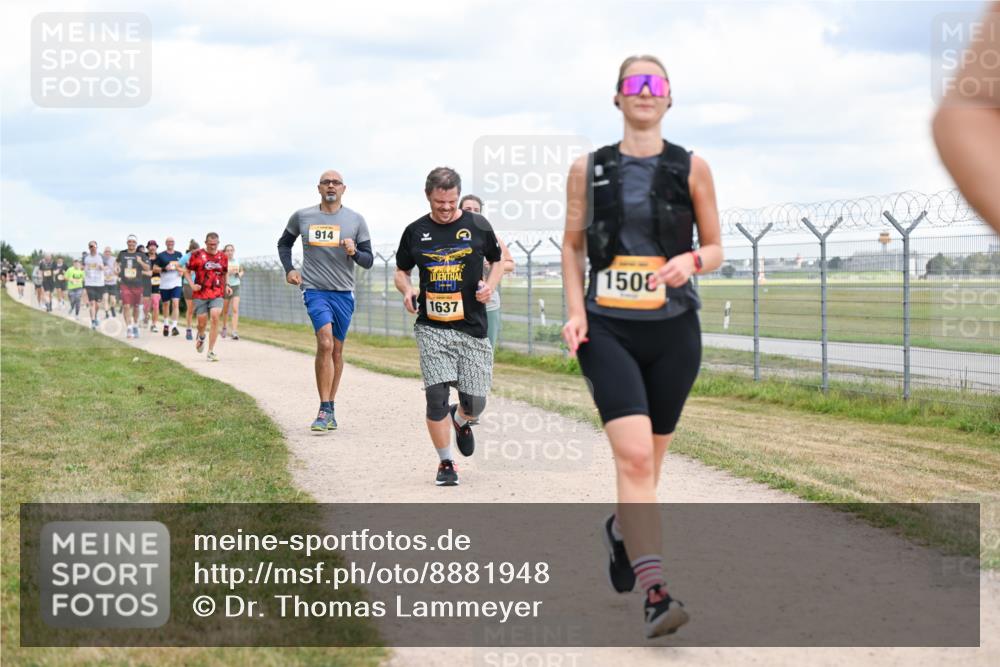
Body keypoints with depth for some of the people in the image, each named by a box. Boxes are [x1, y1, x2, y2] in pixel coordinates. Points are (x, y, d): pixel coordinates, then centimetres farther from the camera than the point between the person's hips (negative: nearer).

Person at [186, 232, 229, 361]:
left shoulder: (223, 256, 8)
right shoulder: (197, 255, -1)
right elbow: (187, 270, 7)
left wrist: (225, 286, 8)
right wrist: (192, 284, -5)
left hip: (217, 294, 1)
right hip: (201, 294, -1)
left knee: (215, 317, -18)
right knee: (202, 321, 3)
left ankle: (211, 351, -12)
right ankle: (201, 337, 43)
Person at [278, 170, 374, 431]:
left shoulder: (356, 220, 3)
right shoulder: (301, 217, 4)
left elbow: (369, 260, 5)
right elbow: (284, 243, 22)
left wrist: (354, 252, -16)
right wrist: (288, 269, 7)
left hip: (344, 292, 2)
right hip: (315, 290, -2)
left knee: (336, 351, 10)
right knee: (325, 343, -21)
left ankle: (330, 409, 23)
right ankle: (325, 410, -18)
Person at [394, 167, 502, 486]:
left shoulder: (477, 226, 2)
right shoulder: (415, 231, 5)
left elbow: (500, 259, 15)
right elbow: (401, 271, 17)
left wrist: (490, 284, -5)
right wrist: (407, 290, -5)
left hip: (472, 327, 0)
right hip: (431, 327, 0)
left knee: (475, 403, 0)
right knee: (436, 395, -12)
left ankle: (461, 421, 39)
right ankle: (446, 463, 6)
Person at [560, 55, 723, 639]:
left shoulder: (691, 168, 4)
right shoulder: (589, 169, 5)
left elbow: (716, 249, 8)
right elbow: (573, 245, 12)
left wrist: (692, 260, -14)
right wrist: (575, 311, -1)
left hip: (674, 332, 2)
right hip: (607, 330, -2)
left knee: (649, 460, 13)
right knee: (634, 455, -18)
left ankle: (622, 529, 46)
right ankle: (656, 594, -23)